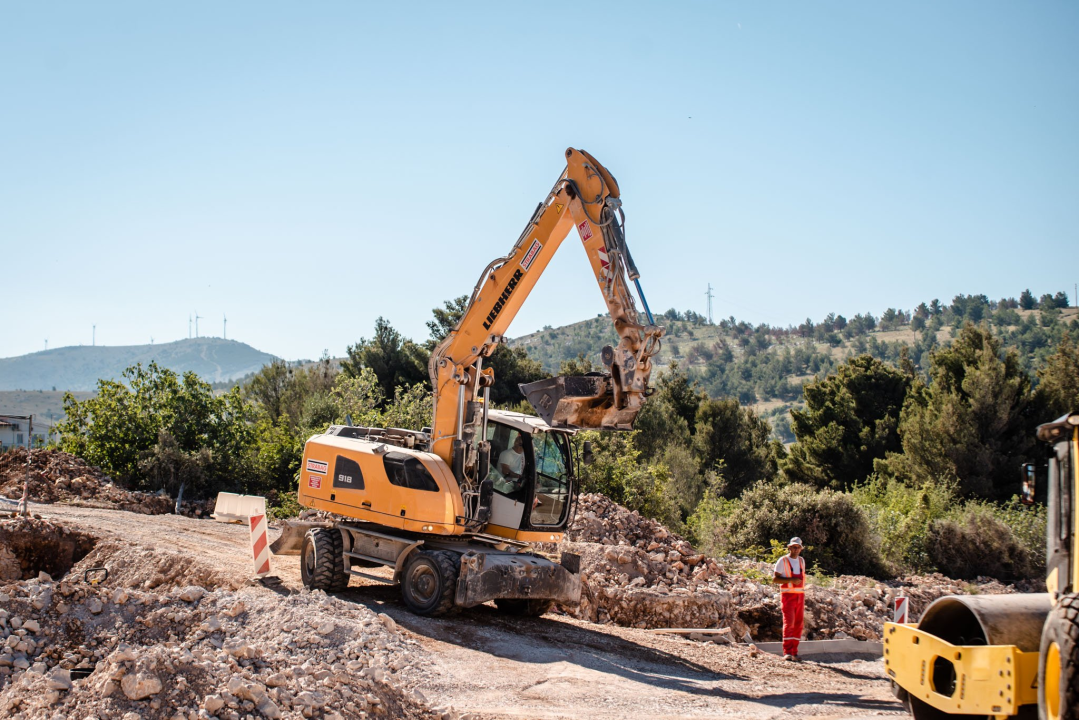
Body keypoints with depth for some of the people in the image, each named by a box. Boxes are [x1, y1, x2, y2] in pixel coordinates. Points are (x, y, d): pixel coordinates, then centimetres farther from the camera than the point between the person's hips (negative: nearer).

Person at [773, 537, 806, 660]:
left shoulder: (801, 561, 15)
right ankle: (787, 652, -18)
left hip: (800, 595, 6)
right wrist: (791, 580, -20)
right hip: (788, 595, -6)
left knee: (799, 623, 4)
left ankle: (794, 652, 9)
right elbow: (775, 579, -8)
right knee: (789, 622, -15)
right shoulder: (783, 561, -4)